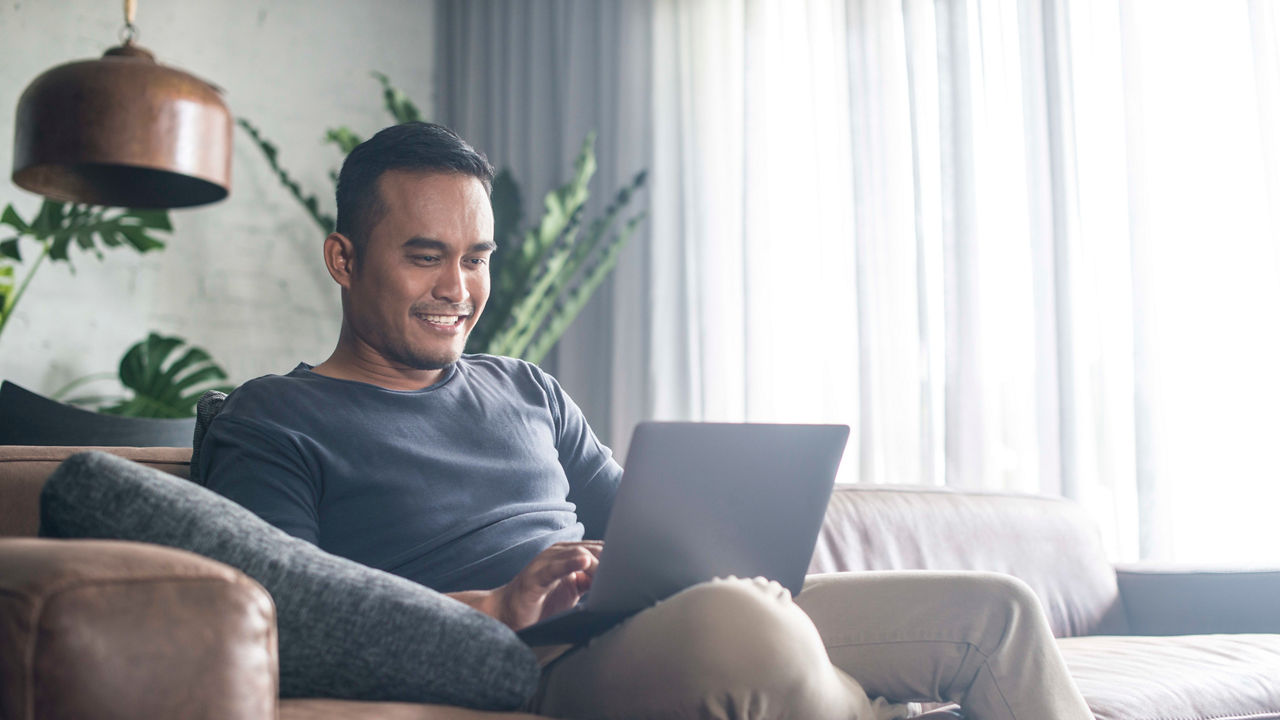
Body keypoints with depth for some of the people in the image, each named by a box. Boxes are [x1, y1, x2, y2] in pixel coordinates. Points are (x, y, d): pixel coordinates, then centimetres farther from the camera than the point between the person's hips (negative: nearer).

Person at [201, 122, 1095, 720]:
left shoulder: (528, 391, 25)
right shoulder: (270, 422, 5)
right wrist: (499, 607, -21)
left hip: (655, 618, 7)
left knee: (996, 609, 0)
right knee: (739, 623, -41)